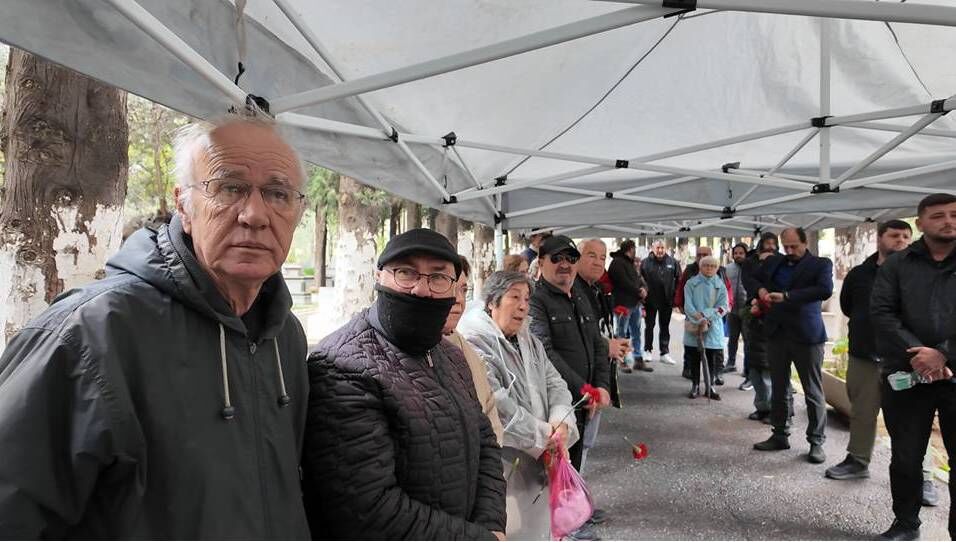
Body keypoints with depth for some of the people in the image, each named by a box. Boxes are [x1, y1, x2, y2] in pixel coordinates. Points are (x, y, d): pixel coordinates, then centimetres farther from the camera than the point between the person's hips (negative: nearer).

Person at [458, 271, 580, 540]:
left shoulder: (529, 342, 14)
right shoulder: (474, 343, -17)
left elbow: (554, 383, 10)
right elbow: (495, 405, -25)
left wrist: (561, 422, -11)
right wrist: (544, 435, -17)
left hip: (539, 464, 8)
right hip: (504, 467, -8)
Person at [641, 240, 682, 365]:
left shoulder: (672, 262, -1)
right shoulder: (645, 263, -5)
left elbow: (678, 280, 1)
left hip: (666, 301, 1)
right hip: (650, 301, -1)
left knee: (665, 327, 8)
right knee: (649, 326, 10)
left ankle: (664, 353, 14)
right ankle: (648, 351, 24)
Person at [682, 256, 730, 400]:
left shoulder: (720, 285, 8)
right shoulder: (691, 283, 4)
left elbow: (724, 306, -1)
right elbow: (688, 305, -5)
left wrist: (706, 314, -14)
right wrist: (699, 319, -19)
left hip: (714, 328, 1)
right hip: (694, 328, -1)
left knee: (713, 359, 3)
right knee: (693, 358, 4)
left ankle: (710, 386, 15)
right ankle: (695, 386, 16)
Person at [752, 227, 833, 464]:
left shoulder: (820, 264, -2)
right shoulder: (774, 262, 11)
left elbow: (825, 290, -19)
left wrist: (787, 296, -23)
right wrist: (761, 289, 2)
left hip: (806, 334, -4)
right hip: (777, 332, 5)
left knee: (813, 391, 1)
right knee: (779, 388, 12)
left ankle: (816, 441, 11)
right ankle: (780, 435, 23)